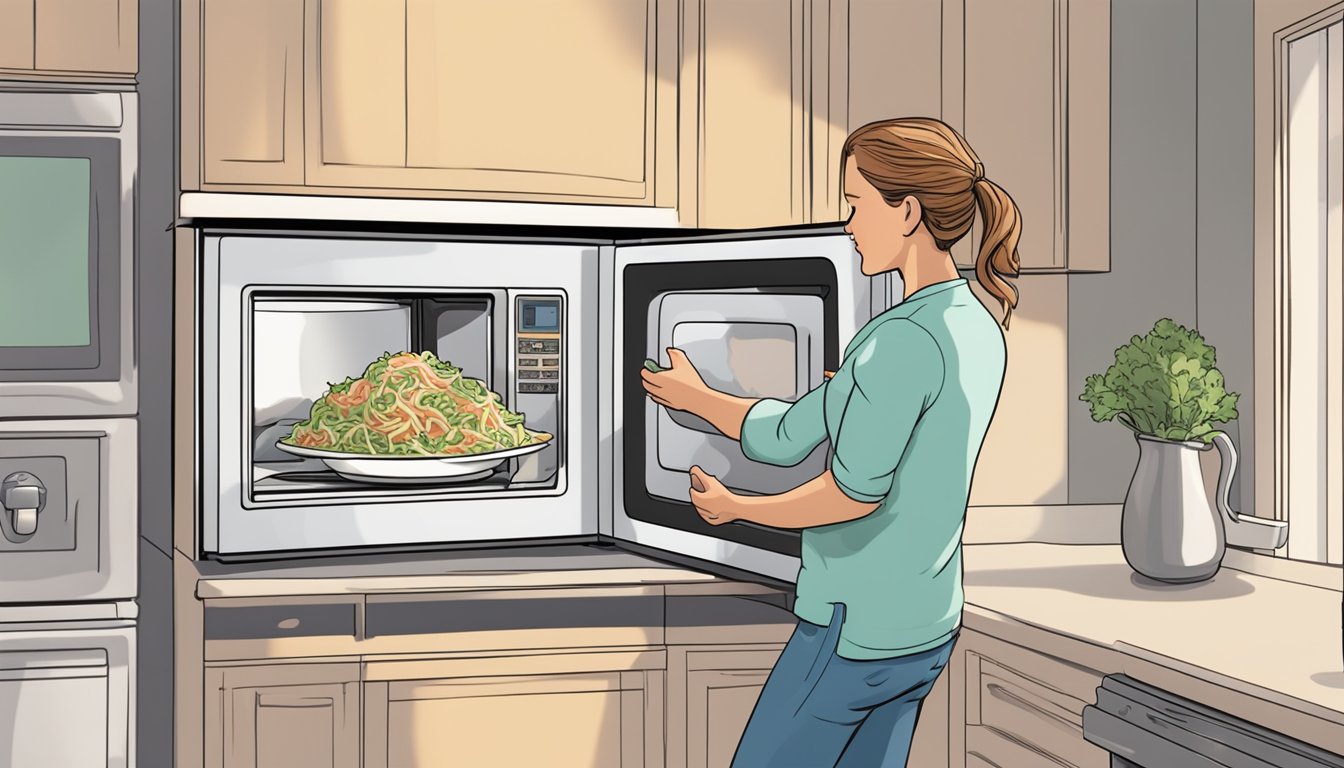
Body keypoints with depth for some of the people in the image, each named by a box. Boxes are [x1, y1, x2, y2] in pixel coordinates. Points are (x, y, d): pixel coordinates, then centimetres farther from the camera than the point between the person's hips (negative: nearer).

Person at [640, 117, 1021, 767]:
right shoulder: (979, 331, 6)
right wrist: (695, 396, 17)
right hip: (928, 630, 8)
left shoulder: (905, 339, -22)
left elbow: (856, 490, -23)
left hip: (855, 633, -8)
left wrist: (734, 507, -7)